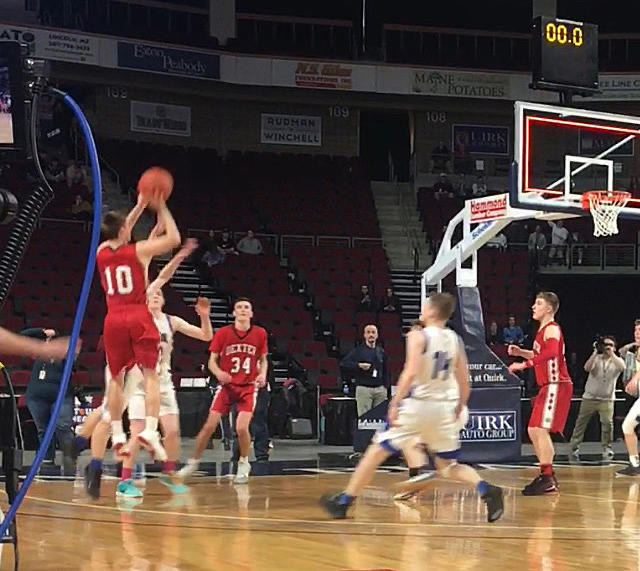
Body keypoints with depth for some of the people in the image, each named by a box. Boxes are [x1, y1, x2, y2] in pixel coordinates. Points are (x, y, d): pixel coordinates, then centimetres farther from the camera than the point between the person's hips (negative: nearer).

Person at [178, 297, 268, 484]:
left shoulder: (260, 334, 0)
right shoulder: (222, 333, -3)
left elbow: (263, 359, 11)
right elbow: (212, 360, 0)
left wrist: (262, 374, -9)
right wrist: (218, 372, -21)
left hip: (248, 387, 0)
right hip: (227, 385, 0)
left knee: (242, 428, -14)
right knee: (210, 426, -4)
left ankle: (243, 464, 11)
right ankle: (193, 462, 12)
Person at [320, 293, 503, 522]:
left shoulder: (418, 336, -9)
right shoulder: (455, 340, 8)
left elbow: (410, 373, -22)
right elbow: (465, 384, 9)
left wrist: (395, 404, -18)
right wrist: (459, 410, 22)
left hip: (417, 404, -5)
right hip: (444, 408, 5)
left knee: (377, 450, 7)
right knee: (448, 466, 15)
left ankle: (343, 502, 12)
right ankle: (486, 490, -11)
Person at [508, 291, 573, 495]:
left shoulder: (552, 329, -12)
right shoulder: (543, 330, 17)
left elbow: (551, 353, -32)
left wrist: (525, 364, -36)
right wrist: (520, 352, 17)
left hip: (557, 386, -10)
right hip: (547, 387, 10)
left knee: (541, 430, -15)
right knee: (533, 431, 12)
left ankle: (547, 479, -14)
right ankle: (547, 475, 19)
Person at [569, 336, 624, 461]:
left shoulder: (616, 360, 2)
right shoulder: (596, 358, 3)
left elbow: (622, 367, -22)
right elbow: (587, 368, -16)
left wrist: (611, 354, -19)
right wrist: (595, 352, -18)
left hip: (606, 399, -1)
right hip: (589, 397, 1)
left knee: (607, 422, -14)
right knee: (581, 422, 1)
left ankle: (607, 448, 3)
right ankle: (574, 449, 7)